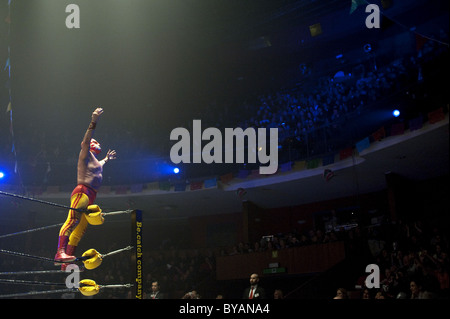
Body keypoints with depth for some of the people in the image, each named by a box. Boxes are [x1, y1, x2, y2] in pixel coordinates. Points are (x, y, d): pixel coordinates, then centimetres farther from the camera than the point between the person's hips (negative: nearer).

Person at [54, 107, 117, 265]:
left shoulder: (96, 161, 33)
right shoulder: (85, 154, 9)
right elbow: (85, 141, -10)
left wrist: (107, 158, 72)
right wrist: (93, 122, -19)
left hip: (90, 197, 10)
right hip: (83, 191, -10)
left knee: (79, 231, 2)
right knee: (72, 220, -27)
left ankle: (66, 262, -1)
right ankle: (60, 253, -44)